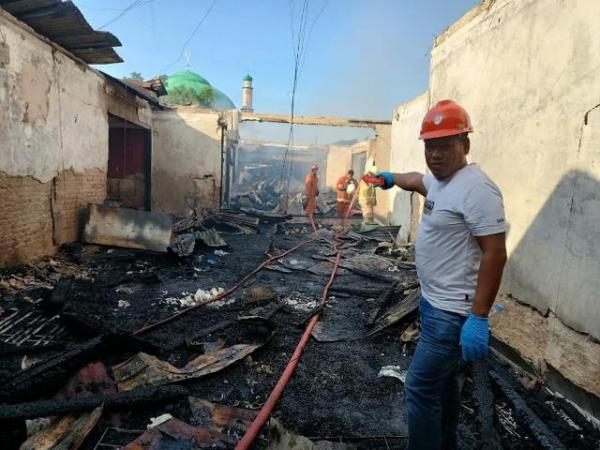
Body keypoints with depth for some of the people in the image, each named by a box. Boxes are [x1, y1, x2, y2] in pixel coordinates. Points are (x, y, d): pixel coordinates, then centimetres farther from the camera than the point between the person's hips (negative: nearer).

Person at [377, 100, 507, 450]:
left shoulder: (476, 188, -21)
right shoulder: (438, 179, 7)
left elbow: (495, 254, -24)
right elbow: (417, 180, 31)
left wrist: (479, 319, -26)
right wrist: (390, 178, 51)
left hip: (453, 312, -10)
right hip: (435, 302, 10)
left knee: (421, 386, -3)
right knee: (445, 380, 23)